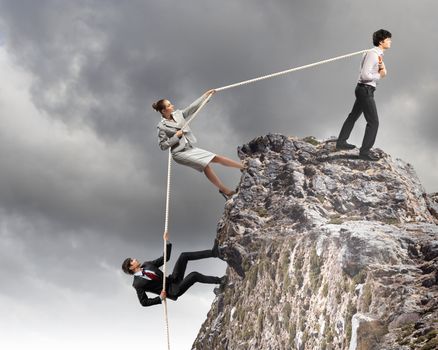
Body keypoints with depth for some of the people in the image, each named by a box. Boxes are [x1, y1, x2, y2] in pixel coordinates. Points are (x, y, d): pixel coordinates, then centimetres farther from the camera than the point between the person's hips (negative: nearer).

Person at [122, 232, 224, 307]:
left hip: (172, 279, 8)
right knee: (194, 275, -28)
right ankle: (219, 280, -10)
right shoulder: (138, 284, -13)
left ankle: (213, 252, -9)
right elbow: (144, 302, -11)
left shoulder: (146, 265, 9)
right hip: (172, 291, -8)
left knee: (184, 256, -8)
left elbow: (165, 258, 13)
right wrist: (160, 298, -18)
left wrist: (167, 241, 4)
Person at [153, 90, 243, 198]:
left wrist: (206, 95, 13)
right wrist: (176, 136, -16)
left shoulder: (178, 114, 6)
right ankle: (225, 191, -18)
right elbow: (163, 146, -10)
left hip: (190, 148, 7)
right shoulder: (162, 126, -11)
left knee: (216, 158, 1)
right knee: (205, 165, -22)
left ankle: (245, 167, 5)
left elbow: (193, 107, 12)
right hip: (180, 153, -7)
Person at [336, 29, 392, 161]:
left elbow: (381, 72, 16)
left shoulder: (378, 54, 12)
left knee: (353, 116, 21)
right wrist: (379, 75, -12)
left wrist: (382, 69, -6)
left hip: (364, 90, 11)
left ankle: (341, 142, 35)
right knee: (373, 122, -8)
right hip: (365, 90, -11)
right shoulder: (372, 54, -19)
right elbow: (365, 75, -26)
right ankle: (365, 151, -3)